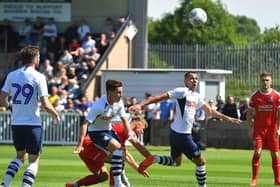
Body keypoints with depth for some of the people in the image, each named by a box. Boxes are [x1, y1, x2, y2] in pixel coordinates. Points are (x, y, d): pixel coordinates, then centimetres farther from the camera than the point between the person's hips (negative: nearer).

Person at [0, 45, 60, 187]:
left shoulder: (11, 75, 4)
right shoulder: (38, 77, -9)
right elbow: (45, 104, -13)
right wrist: (56, 115, 5)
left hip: (16, 123, 5)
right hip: (33, 123, -5)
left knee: (20, 156, 22)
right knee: (34, 159, 4)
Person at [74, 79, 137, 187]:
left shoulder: (118, 103, -10)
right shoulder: (99, 106, -32)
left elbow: (124, 119, 2)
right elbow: (85, 124, -34)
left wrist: (130, 133, -19)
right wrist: (80, 145, -41)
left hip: (108, 129, 8)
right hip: (96, 132, -8)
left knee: (123, 151, 10)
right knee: (118, 147, -25)